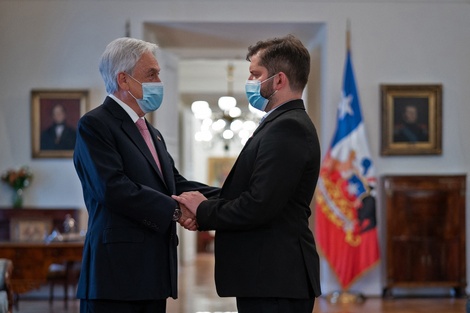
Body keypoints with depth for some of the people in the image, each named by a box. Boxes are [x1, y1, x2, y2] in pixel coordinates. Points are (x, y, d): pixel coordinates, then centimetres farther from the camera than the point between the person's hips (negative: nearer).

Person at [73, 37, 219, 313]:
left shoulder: (152, 133, 22)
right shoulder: (95, 125, -7)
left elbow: (176, 184, 14)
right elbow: (113, 188, -19)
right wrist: (174, 210, -17)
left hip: (154, 275, 8)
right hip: (117, 274, -8)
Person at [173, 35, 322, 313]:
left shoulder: (287, 128, -15)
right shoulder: (287, 124, 17)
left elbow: (260, 206, -22)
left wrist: (204, 211, -8)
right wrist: (208, 207, -2)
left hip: (275, 281, -10)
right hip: (272, 278, 10)